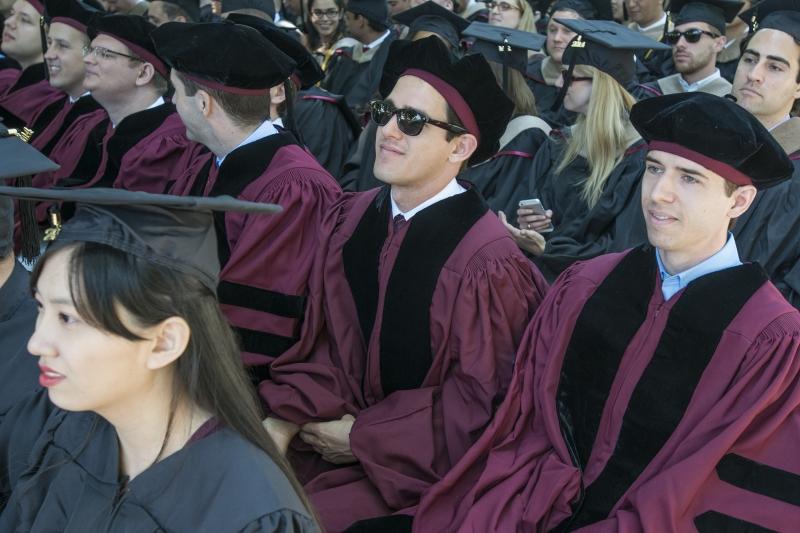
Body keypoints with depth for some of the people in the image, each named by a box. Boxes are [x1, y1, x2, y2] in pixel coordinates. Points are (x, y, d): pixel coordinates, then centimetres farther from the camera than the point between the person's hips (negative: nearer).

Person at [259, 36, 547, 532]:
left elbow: (478, 404, -14)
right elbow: (323, 342, 5)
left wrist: (363, 436, -11)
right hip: (335, 427, 6)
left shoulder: (486, 263, -18)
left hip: (421, 463, -6)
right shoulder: (352, 218, 1)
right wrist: (283, 421, -10)